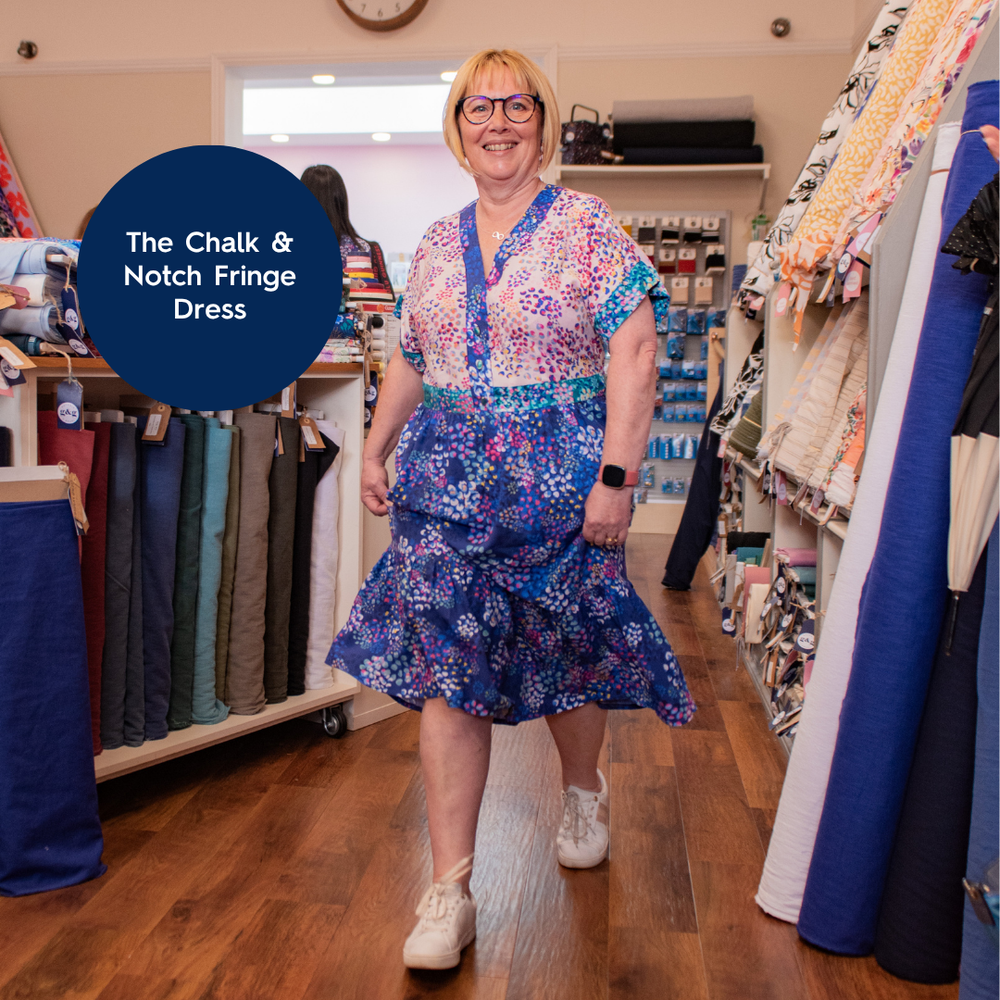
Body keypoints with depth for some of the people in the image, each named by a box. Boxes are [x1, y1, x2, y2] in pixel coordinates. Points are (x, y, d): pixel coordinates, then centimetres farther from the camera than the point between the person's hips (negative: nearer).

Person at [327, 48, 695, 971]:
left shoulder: (587, 226, -3)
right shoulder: (437, 244, 12)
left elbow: (634, 356, -11)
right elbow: (409, 362, 20)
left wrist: (615, 476, -18)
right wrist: (375, 452, 12)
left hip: (560, 483, -3)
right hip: (448, 485, 4)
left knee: (567, 652, 12)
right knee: (447, 671, -2)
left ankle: (584, 791, 44)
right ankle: (450, 890, 7)